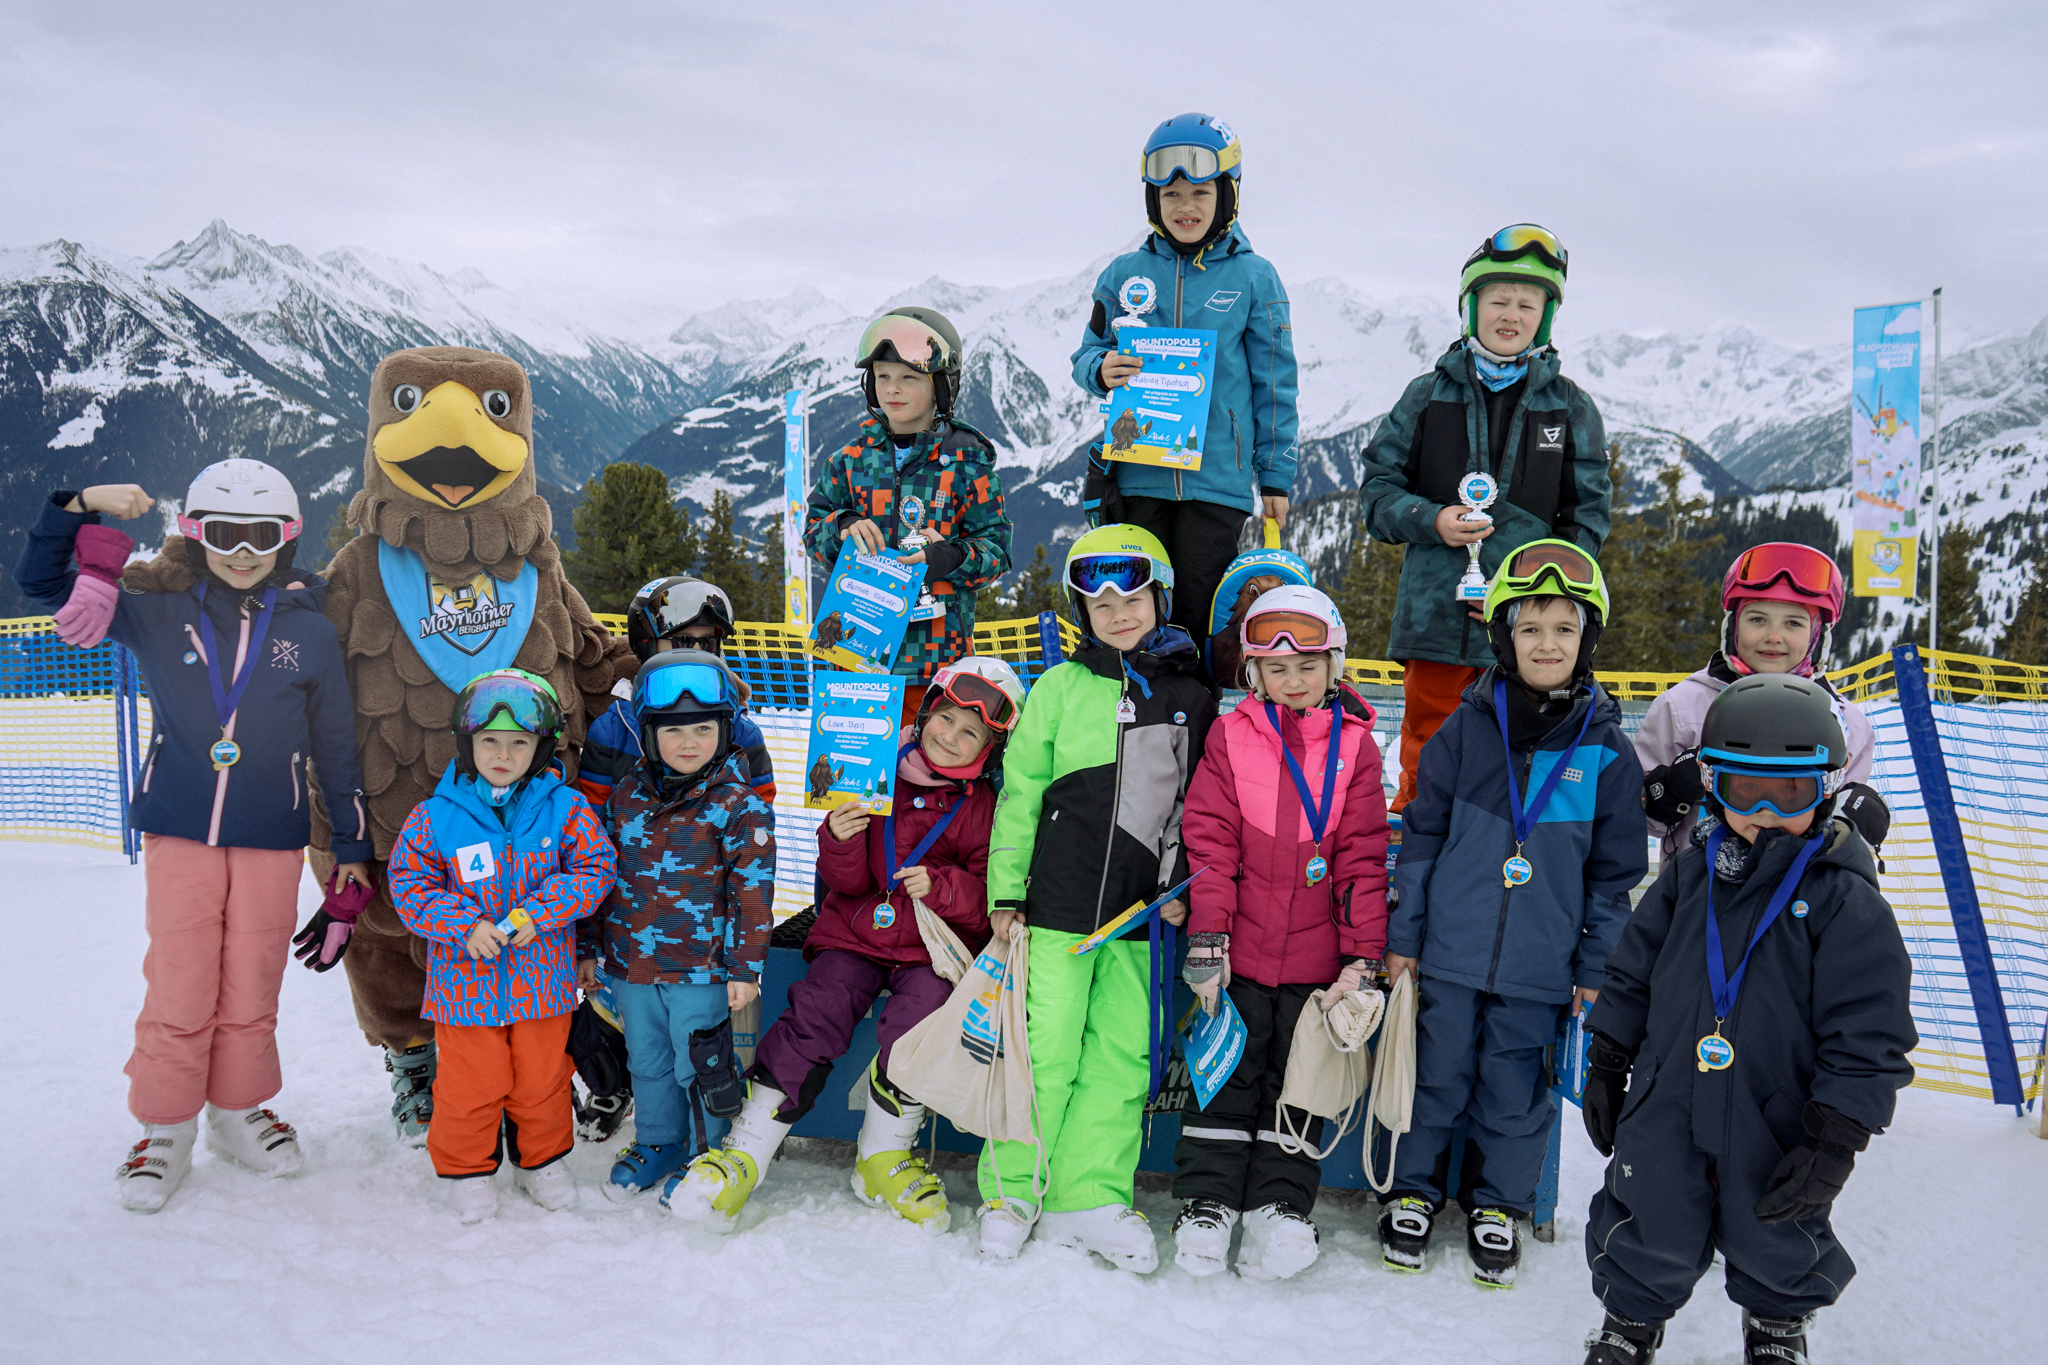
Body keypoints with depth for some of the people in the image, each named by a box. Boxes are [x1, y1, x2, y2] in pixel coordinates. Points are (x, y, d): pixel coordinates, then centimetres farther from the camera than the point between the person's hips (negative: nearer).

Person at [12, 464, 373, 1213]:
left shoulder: (310, 631, 1)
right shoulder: (158, 611, 2)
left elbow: (337, 746, 7)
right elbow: (41, 581, 7)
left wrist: (352, 845, 8)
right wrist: (81, 507, -10)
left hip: (272, 841, 0)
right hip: (179, 832, 0)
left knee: (253, 989, 10)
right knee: (179, 988, 3)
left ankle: (239, 1111, 29)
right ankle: (165, 1130, 20)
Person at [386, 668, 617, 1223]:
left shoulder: (564, 807, -4)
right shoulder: (436, 815, -6)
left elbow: (594, 868, -4)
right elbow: (409, 884, -4)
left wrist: (539, 912, -16)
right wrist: (464, 926, -17)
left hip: (542, 975, 1)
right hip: (465, 981, -1)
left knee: (541, 1080, 14)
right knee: (469, 1085, 8)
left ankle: (541, 1160, 37)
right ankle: (467, 1168, 31)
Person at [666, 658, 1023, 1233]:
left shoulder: (985, 808, 0)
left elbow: (992, 895, -3)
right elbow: (846, 882, 2)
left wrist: (941, 887, -21)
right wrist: (840, 841, -19)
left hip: (933, 948, -1)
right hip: (854, 934, 1)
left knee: (919, 1022, -27)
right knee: (813, 1016, -20)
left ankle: (883, 1155, -3)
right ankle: (745, 1151, -7)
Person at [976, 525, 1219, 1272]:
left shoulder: (1192, 698, 9)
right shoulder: (1061, 687, 1)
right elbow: (1019, 792, 2)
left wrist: (1182, 888, 8)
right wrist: (1005, 890, -1)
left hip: (1140, 913, 3)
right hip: (1059, 904, -3)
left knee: (1122, 1055, 6)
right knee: (1047, 1048, 0)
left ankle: (1088, 1195, 18)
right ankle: (1012, 1191, 15)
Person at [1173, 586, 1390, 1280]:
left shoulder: (1355, 746, 1)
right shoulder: (1230, 736, -1)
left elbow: (1363, 857, 0)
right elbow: (1209, 842, -3)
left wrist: (1361, 957, -5)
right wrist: (1206, 941, -9)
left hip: (1316, 956, 1)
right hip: (1239, 951, -1)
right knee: (1230, 1072, 8)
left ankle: (1280, 1204, 22)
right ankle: (1206, 1201, 18)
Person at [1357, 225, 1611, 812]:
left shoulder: (1571, 408, 8)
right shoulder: (1429, 396, 8)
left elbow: (1588, 515, 8)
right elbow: (1377, 488, 10)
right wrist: (1431, 521, -10)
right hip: (1437, 617, 0)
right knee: (1425, 767, 4)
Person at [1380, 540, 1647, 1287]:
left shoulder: (1606, 751, -2)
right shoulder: (1466, 730, -3)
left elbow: (1616, 870, 4)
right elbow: (1422, 835, 2)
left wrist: (1597, 966, 4)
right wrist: (1401, 936, 1)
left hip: (1541, 967, 0)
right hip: (1449, 951, 0)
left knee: (1515, 1093, 12)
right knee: (1434, 1076, 11)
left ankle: (1497, 1206, 32)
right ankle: (1412, 1191, 30)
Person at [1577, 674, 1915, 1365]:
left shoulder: (1846, 899, -13)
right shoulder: (1689, 874, -1)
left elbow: (1868, 1035, -13)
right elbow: (1632, 973, 9)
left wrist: (1834, 1145, -15)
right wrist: (1606, 1067, 10)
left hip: (1777, 1126, -2)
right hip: (1666, 1107, 2)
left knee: (1777, 1244, 19)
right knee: (1647, 1235, 13)